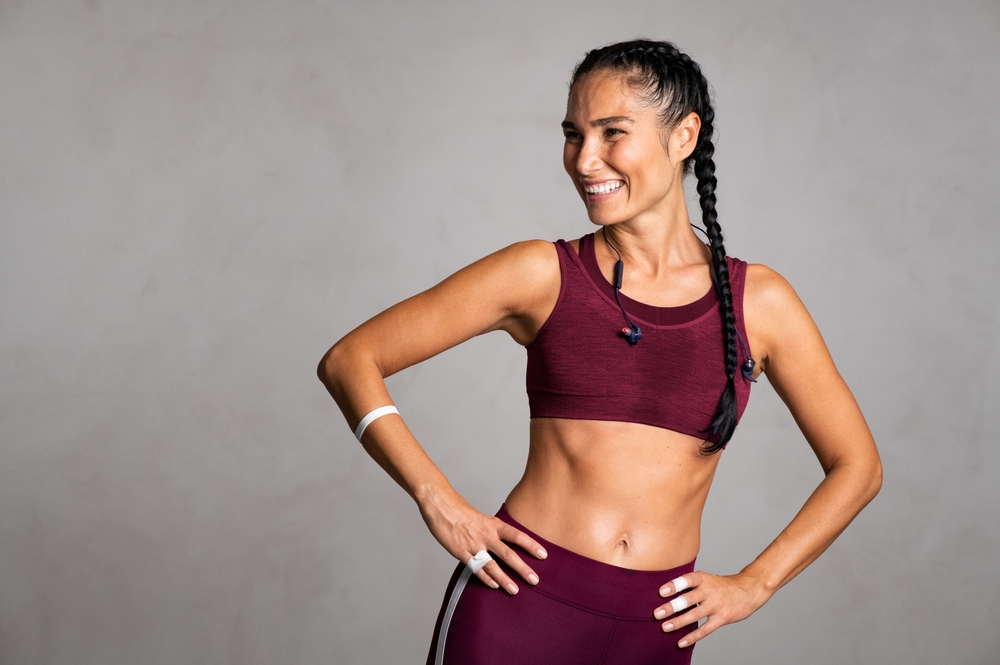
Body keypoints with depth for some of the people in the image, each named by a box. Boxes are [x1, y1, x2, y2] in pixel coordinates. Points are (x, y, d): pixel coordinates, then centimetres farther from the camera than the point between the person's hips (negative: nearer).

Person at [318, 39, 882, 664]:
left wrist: (753, 584, 5)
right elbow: (350, 361, 0)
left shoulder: (759, 302, 2)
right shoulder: (544, 274, -1)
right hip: (520, 607, -1)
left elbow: (857, 465, 12)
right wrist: (440, 502, -10)